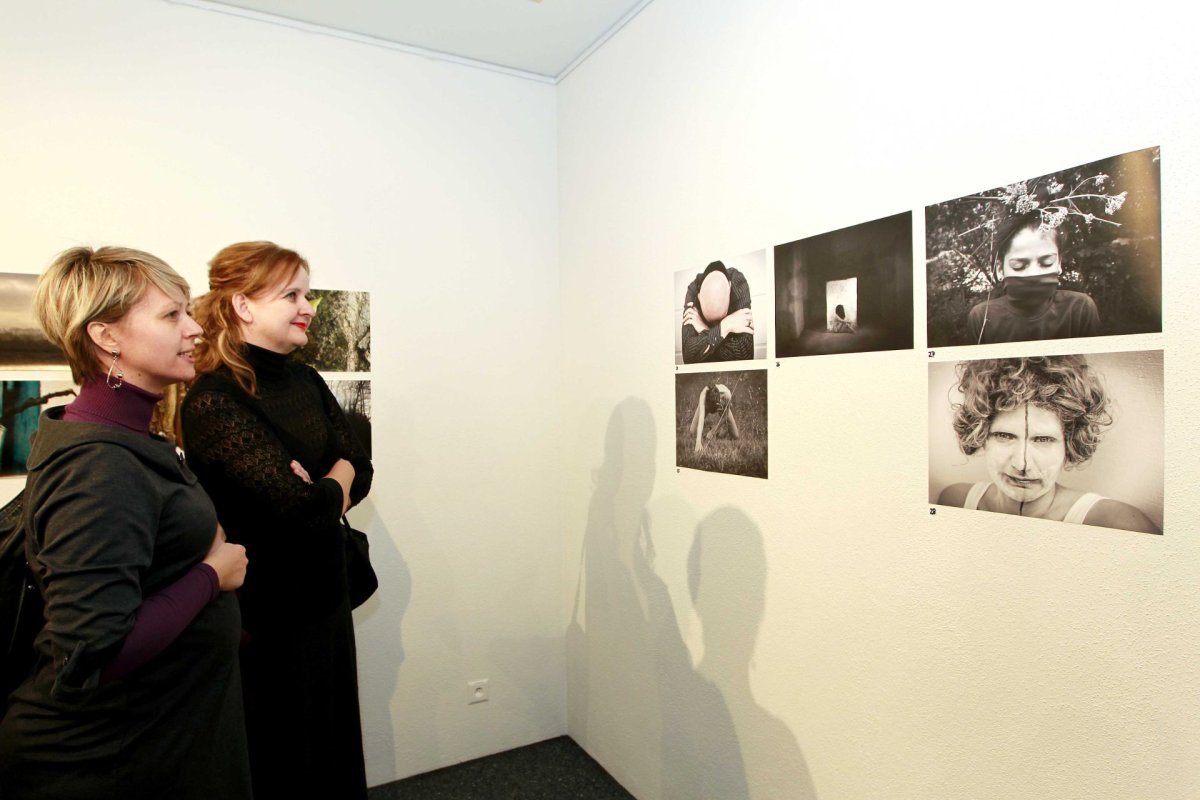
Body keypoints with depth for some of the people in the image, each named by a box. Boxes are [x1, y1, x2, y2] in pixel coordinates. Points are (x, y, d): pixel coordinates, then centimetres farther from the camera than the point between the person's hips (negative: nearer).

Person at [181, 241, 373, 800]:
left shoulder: (306, 382, 3)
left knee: (337, 739, 22)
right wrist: (334, 487, -8)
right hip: (266, 609, -7)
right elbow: (301, 505, -28)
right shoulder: (213, 403, -21)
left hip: (324, 591, 7)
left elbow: (360, 470, 1)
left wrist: (319, 492, -18)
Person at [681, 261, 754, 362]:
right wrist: (724, 327, -34)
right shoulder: (692, 292, -21)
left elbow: (744, 352, -31)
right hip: (704, 365, 0)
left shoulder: (740, 286, -25)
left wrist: (703, 330, -28)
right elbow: (688, 354, -28)